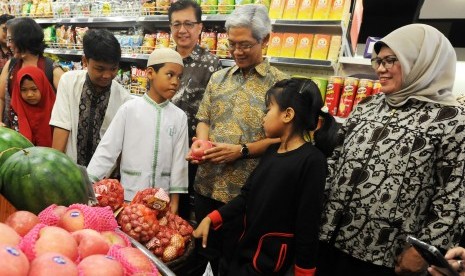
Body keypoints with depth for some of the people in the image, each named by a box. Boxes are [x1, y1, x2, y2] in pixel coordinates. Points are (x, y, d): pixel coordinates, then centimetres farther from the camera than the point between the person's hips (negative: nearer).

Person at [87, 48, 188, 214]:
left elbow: (179, 159, 0)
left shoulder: (179, 117, -2)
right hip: (129, 194, -1)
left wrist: (174, 200, 1)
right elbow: (108, 148, -5)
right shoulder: (129, 109, -7)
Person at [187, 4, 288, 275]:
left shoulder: (280, 83, -7)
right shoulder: (218, 78, 9)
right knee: (207, 251, 21)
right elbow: (204, 119, 12)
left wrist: (242, 151, -20)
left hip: (244, 190, -5)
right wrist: (202, 144, -8)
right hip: (207, 184, 5)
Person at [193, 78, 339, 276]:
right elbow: (246, 195, 6)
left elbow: (307, 225, -18)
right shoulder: (272, 151, 4)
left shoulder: (312, 160, -20)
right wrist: (210, 219, -2)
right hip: (246, 247, 7)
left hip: (270, 258, -6)